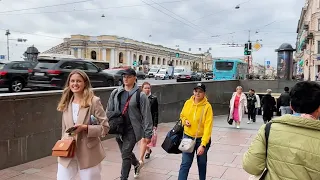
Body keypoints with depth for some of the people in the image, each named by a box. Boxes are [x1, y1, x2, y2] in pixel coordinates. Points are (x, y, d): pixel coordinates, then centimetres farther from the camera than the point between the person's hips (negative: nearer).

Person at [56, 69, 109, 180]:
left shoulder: (94, 101, -10)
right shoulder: (66, 103, 6)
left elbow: (105, 127, -12)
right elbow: (65, 128, 15)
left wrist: (85, 128, -23)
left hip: (89, 154, -4)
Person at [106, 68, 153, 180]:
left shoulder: (140, 95, -10)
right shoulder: (115, 93, 3)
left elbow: (146, 116, -9)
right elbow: (109, 111, 11)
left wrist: (147, 134, -10)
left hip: (132, 130, -5)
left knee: (125, 155, -5)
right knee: (126, 152, 21)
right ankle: (137, 164, 51)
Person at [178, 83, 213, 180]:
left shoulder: (207, 106, -17)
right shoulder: (188, 103, -4)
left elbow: (208, 126, -21)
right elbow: (182, 115, 15)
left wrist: (203, 144, -27)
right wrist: (185, 121, -9)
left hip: (202, 139, -2)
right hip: (188, 137, 2)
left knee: (202, 163, 17)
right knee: (185, 164, 1)